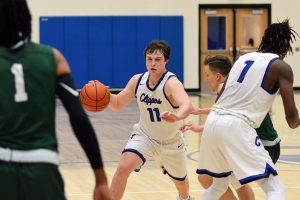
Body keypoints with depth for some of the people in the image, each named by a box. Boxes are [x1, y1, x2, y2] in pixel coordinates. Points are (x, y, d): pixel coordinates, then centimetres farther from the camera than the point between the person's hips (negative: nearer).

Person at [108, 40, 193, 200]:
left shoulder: (171, 83, -29)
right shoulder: (137, 81, -13)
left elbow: (187, 106, -49)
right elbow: (117, 105, 0)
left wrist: (177, 116, -73)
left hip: (171, 142, -1)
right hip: (144, 136, 1)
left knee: (180, 181, 22)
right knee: (123, 167, -27)